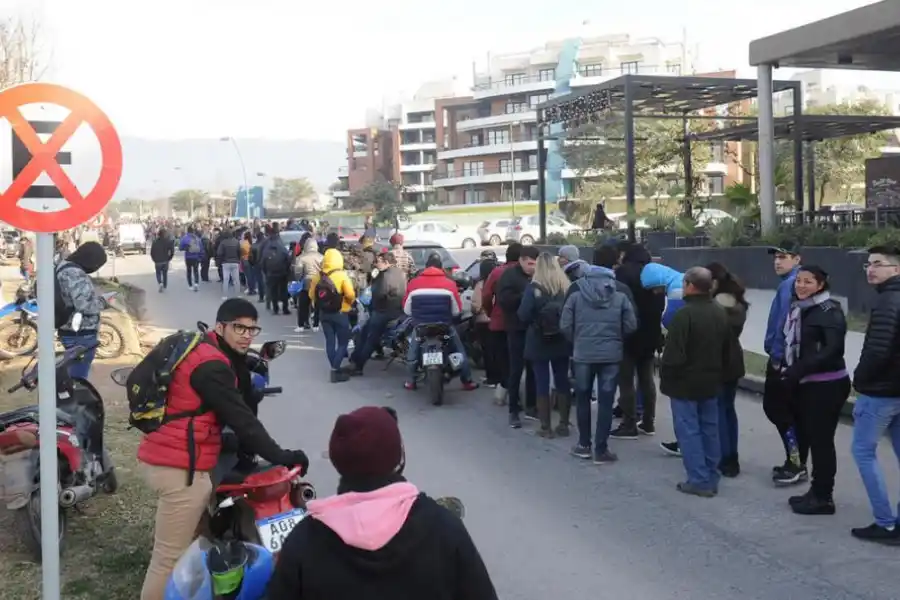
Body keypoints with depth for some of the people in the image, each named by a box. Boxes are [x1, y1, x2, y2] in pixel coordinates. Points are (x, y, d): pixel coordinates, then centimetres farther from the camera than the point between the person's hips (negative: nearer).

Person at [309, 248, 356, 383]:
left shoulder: (317, 276, -2)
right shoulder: (342, 276, -15)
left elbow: (312, 295, 4)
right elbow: (350, 295, -19)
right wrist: (350, 303, 2)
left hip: (324, 313, 5)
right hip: (340, 314, -5)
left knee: (330, 341, 12)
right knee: (343, 342, 3)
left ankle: (335, 369, 18)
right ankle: (335, 370, -6)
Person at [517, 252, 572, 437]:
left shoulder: (533, 287, -12)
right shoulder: (566, 287, -3)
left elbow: (523, 315, -15)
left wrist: (533, 322, 5)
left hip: (538, 343, -3)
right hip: (561, 342, 3)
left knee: (542, 383, 3)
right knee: (562, 382, 13)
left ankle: (545, 427, 6)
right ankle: (563, 424, 18)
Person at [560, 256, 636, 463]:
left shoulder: (576, 296, 1)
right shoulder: (620, 298, 2)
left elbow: (565, 325, -2)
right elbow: (631, 326, 0)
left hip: (583, 354, 0)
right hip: (611, 355, 0)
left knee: (582, 399, 15)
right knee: (606, 402, 4)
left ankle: (584, 445, 22)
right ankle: (601, 450, 6)